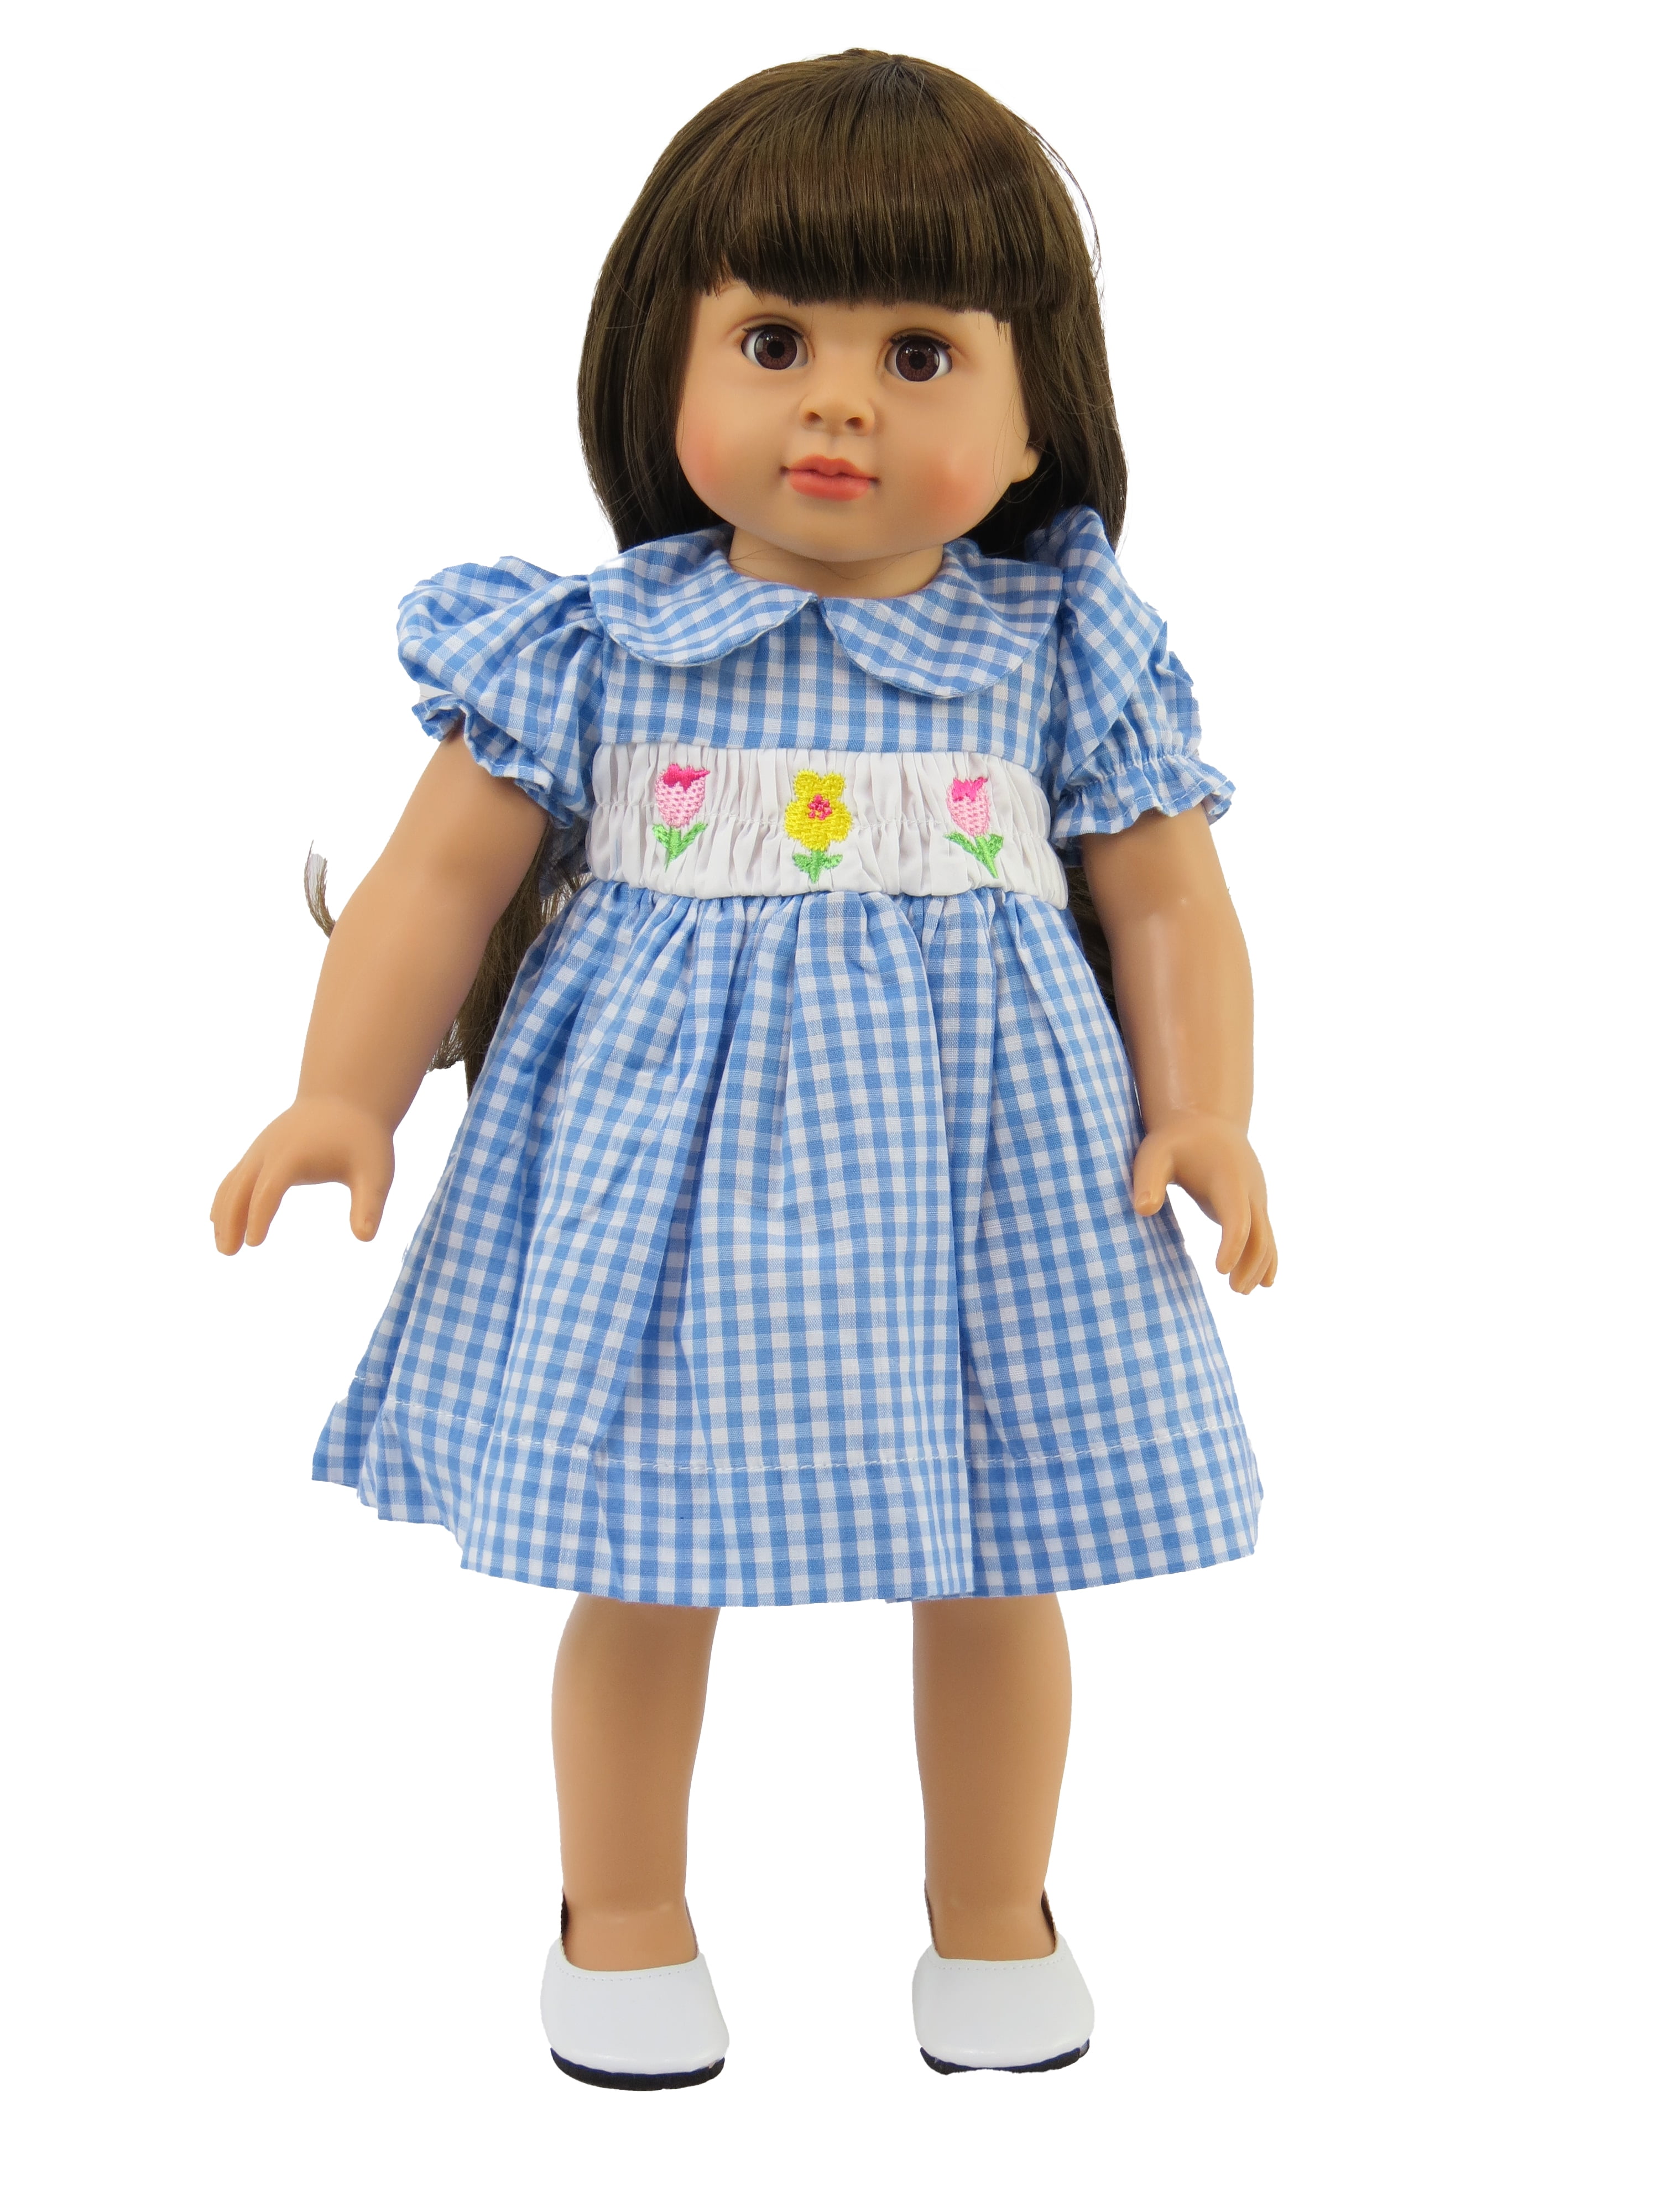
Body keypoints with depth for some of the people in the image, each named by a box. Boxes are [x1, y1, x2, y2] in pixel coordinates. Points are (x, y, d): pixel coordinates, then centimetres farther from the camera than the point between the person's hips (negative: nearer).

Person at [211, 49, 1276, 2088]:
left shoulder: (1060, 651, 0)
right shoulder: (593, 646, -3)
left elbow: (1169, 903, 3)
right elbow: (444, 871, 0)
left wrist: (1204, 1113, -10)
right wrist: (345, 1095, -9)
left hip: (974, 1149, 1)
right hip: (667, 1150, 0)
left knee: (990, 1573, 11)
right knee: (645, 1568, 8)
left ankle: (993, 1920, 34)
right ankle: (624, 1919, 32)